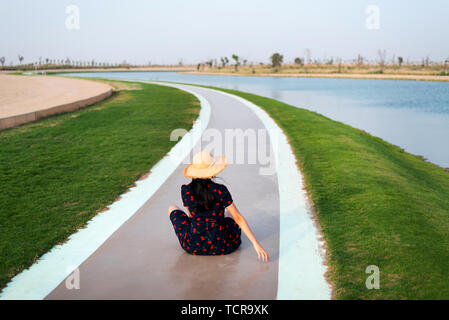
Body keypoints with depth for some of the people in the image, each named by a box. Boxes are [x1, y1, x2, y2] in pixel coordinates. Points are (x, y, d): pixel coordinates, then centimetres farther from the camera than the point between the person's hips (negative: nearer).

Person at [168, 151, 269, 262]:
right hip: (220, 247, 0)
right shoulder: (220, 191, -14)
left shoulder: (185, 190, -10)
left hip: (193, 246, 0)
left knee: (172, 208, 26)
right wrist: (256, 244, -9)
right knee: (233, 221, 33)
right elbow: (238, 218, -13)